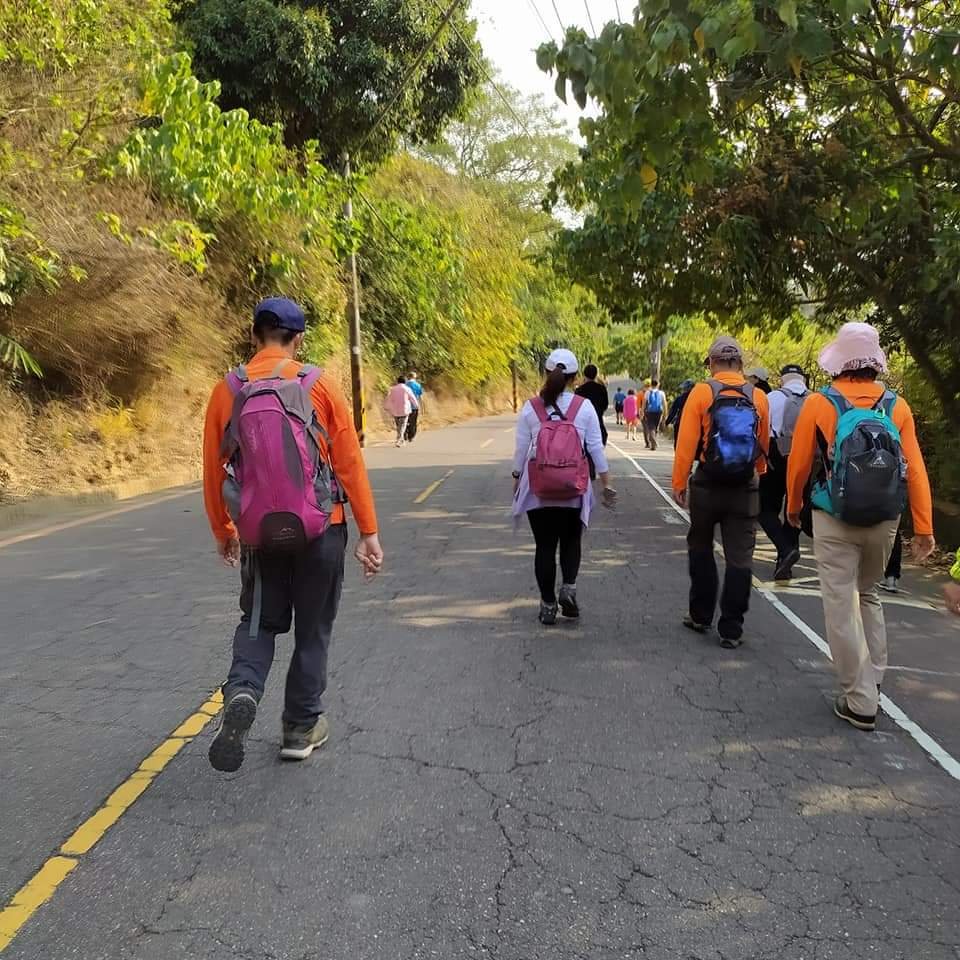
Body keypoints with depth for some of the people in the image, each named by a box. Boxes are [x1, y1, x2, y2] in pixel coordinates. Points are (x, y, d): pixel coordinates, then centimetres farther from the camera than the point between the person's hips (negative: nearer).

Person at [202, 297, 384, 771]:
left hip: (259, 533, 2)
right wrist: (369, 532, -2)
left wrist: (223, 531, 18)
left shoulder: (227, 390, -2)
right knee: (312, 630, 15)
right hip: (321, 530, -1)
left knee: (258, 620, 21)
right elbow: (351, 464, -7)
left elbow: (213, 471, 4)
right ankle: (302, 728, 25)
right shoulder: (319, 385, -7)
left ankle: (241, 691, -6)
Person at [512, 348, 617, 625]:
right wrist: (606, 483, 8)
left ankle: (548, 605, 12)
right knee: (571, 541, 18)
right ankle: (568, 586, -3)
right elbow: (596, 448, 0)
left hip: (538, 488, 0)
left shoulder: (530, 408, -3)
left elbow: (521, 449, 1)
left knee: (545, 545, 9)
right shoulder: (584, 407, -3)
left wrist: (516, 479, 14)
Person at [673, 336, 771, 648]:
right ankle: (731, 630, 8)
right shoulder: (758, 397, 1)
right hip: (745, 489, 1)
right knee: (739, 558, 5)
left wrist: (679, 482, -6)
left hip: (707, 485, -1)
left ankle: (701, 616, 26)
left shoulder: (701, 392, -7)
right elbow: (764, 446, 9)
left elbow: (686, 442, -11)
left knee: (700, 549, 18)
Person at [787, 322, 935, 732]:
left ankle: (860, 702, 8)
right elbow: (915, 469, -4)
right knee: (868, 595, 24)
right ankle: (872, 679, 29)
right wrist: (924, 527, 0)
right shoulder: (897, 407, -1)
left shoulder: (820, 404, -8)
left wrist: (793, 507, 14)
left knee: (841, 606, 4)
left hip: (835, 521, -4)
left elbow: (799, 463, -2)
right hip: (884, 522, 4)